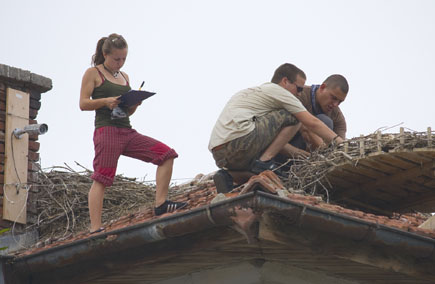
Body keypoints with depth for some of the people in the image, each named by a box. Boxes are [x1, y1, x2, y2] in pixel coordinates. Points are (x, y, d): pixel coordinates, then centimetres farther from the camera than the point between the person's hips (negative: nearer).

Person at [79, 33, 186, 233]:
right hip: (107, 131, -7)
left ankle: (160, 204, -5)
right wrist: (106, 101, -19)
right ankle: (95, 229, -15)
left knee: (167, 154, -3)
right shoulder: (93, 73, 4)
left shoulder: (124, 77, 22)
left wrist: (136, 102, 0)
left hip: (127, 132, 7)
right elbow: (83, 104, -4)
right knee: (101, 180, -13)